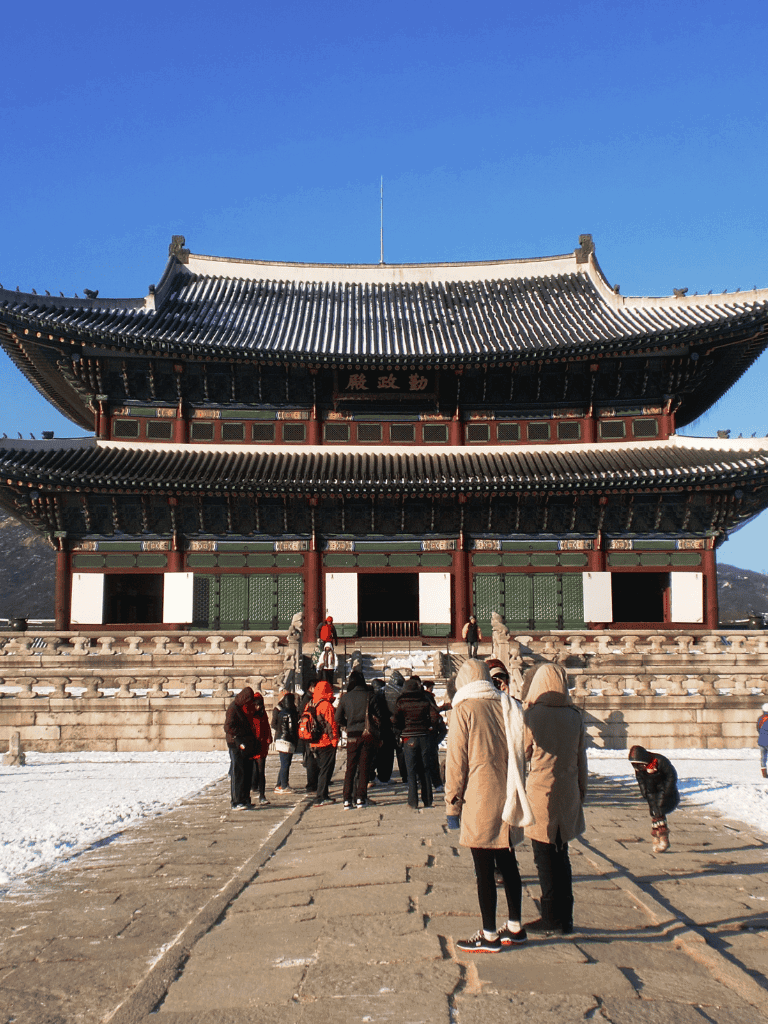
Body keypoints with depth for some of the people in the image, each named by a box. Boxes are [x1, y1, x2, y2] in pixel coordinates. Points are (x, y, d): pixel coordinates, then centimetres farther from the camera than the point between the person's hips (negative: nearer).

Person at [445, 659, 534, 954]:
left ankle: (489, 935, 10)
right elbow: (519, 755, 11)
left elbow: (456, 760, -8)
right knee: (507, 862, 17)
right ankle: (515, 927, 25)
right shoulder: (509, 707, 7)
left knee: (484, 868, 2)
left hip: (480, 800, -6)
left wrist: (452, 804, -2)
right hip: (508, 798, 6)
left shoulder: (465, 709, -8)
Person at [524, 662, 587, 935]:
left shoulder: (532, 714, -11)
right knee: (561, 856, 15)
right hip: (568, 795, 4)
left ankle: (552, 917, 8)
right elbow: (581, 759, 7)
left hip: (540, 792, -4)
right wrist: (581, 792, 17)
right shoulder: (574, 716, 0)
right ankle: (565, 918, 18)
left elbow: (523, 753, -2)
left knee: (545, 857, 5)